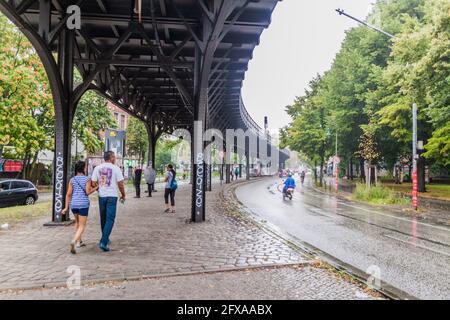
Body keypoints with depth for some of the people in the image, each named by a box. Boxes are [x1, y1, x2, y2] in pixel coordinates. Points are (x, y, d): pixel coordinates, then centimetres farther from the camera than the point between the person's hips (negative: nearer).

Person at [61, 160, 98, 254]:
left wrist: (66, 207, 4)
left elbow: (68, 194, 1)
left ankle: (79, 242, 33)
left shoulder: (72, 180, 4)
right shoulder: (87, 179, -6)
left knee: (77, 222, 27)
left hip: (73, 204, 4)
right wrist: (95, 188, 4)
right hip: (83, 204, -4)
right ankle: (73, 241, -23)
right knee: (82, 226, 1)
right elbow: (88, 192, -14)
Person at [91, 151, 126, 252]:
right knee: (110, 219, -3)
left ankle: (105, 239, 29)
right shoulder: (115, 168, -7)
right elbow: (120, 184, -7)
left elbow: (94, 183, 3)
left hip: (101, 196, 4)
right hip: (112, 196, -4)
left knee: (103, 218, 18)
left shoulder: (97, 168, 3)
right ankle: (104, 242, -12)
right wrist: (123, 195, 7)